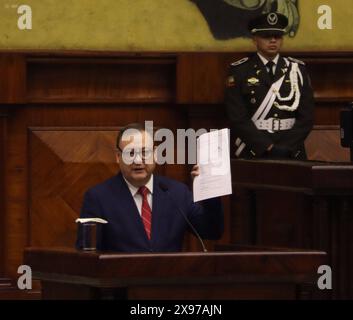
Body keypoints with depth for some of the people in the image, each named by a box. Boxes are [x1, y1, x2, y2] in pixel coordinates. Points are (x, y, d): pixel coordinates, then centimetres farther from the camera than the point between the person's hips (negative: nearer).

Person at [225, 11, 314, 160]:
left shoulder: (297, 70, 8)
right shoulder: (239, 72, -1)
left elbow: (307, 117, 2)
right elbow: (238, 119, -8)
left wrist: (285, 147, -11)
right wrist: (268, 147, -16)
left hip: (291, 154, 2)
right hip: (251, 155, -2)